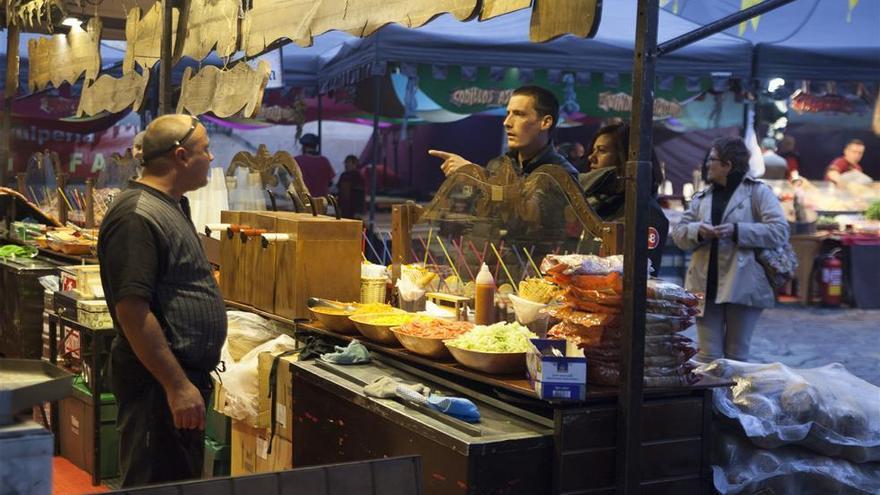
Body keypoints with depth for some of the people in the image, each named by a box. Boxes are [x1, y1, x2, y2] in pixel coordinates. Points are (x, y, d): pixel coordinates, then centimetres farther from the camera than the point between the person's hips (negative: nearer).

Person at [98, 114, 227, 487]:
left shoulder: (167, 207, 14)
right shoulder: (136, 216, -19)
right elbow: (132, 311, -24)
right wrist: (177, 386, -24)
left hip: (185, 375, 10)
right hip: (160, 383, -10)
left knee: (185, 481, 19)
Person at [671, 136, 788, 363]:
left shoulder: (758, 192, 1)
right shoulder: (701, 197, 17)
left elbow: (780, 232, -9)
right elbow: (678, 233, 13)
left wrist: (736, 231, -18)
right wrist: (697, 230, -10)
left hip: (743, 285, -4)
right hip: (706, 285, 4)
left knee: (737, 356, 5)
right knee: (707, 356, 3)